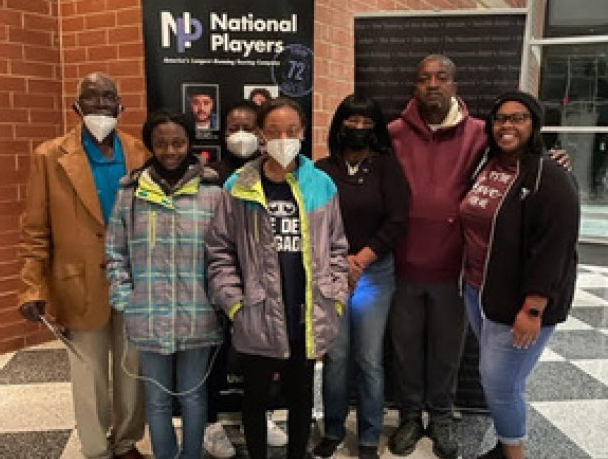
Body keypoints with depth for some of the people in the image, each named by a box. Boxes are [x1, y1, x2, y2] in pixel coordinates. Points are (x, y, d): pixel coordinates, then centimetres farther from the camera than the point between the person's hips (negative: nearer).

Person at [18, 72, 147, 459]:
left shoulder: (140, 153, 0)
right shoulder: (51, 156, -5)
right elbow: (36, 230, -3)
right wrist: (33, 288, -11)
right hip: (83, 286, -2)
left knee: (133, 371, 16)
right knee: (90, 379, 13)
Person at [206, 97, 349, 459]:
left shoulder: (321, 184, -4)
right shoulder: (238, 187, -8)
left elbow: (337, 248, 3)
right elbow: (220, 251, -3)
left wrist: (335, 299, -2)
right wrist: (234, 303, -8)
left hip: (308, 319, 2)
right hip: (257, 320, -1)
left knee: (301, 396, 21)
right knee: (256, 397, 18)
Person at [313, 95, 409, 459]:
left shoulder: (387, 166, 1)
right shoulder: (323, 169, 4)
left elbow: (397, 221, -6)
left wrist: (360, 259, -10)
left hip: (376, 272, -1)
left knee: (369, 359, 4)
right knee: (335, 357, 5)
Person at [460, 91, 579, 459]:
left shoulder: (551, 179, -15)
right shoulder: (486, 166, 8)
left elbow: (553, 250, -20)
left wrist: (532, 309, -23)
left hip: (518, 302, -7)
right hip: (478, 292, 7)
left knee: (500, 383, 1)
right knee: (498, 378, 18)